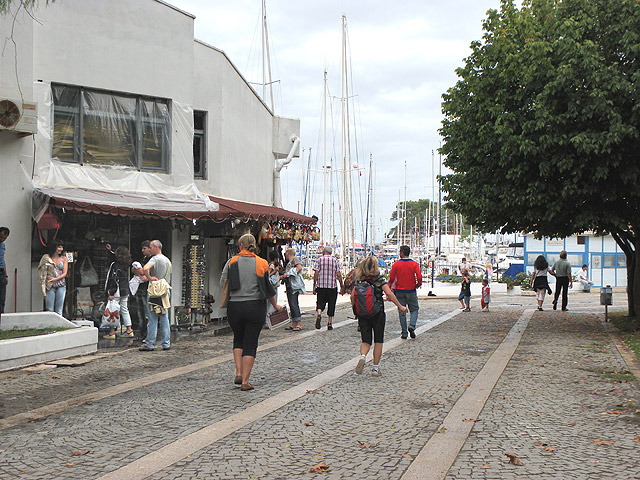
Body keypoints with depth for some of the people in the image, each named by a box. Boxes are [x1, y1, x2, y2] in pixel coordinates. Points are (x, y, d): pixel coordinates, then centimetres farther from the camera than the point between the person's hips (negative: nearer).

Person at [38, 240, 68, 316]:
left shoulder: (64, 258, 8)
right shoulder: (46, 257, 4)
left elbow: (64, 273, 3)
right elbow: (43, 272, 6)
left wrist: (56, 279, -13)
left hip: (61, 286, 1)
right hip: (50, 286, -1)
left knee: (59, 310, 1)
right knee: (49, 310, -3)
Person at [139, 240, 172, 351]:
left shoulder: (155, 259, -10)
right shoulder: (168, 260, 15)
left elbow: (145, 268, -30)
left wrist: (149, 278, -17)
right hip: (165, 293, 7)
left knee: (153, 320, -4)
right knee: (164, 320, 8)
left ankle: (149, 344, -1)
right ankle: (166, 344, 10)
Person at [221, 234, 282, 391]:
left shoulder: (232, 262, -1)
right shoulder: (262, 264, -2)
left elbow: (222, 283, -2)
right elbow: (268, 289, 3)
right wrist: (275, 306, 17)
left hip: (234, 307, 1)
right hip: (256, 307, -1)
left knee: (238, 340, 22)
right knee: (251, 343, 5)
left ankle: (238, 373, 10)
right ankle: (245, 382, 3)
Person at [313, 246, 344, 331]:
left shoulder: (319, 259, 1)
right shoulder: (335, 260, 3)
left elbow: (316, 273, -4)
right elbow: (338, 275, 0)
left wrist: (314, 286, 0)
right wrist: (342, 286, 6)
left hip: (321, 286, 0)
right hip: (332, 286, 0)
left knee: (320, 303, 6)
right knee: (331, 305, 9)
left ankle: (318, 313, -24)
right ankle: (329, 324, 9)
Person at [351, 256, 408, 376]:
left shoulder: (359, 280, 2)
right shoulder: (380, 279, -8)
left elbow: (352, 296, 0)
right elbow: (389, 293, -15)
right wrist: (400, 306, -7)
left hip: (362, 314, 3)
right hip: (377, 314, -3)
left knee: (366, 340, 11)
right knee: (378, 341, 10)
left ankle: (362, 356, -19)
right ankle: (375, 368, 11)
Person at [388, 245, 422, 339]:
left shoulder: (396, 264, -5)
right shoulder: (414, 264, -6)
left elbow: (391, 278, -2)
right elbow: (419, 277, -14)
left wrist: (389, 287, 17)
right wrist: (418, 285, 6)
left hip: (399, 291, 1)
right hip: (411, 291, 0)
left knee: (402, 312, 8)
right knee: (414, 309, 14)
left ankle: (404, 333, 8)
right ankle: (412, 326, -11)